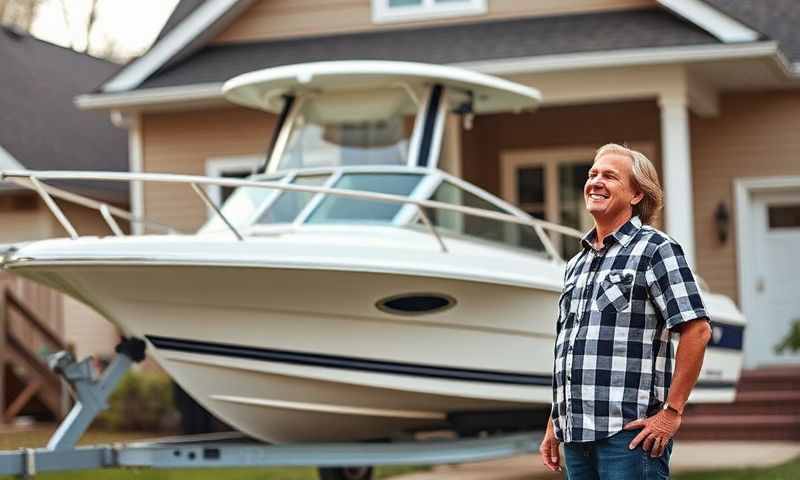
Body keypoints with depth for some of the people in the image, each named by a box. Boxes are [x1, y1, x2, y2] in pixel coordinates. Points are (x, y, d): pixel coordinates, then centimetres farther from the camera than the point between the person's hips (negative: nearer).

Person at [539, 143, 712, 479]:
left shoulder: (655, 249, -2)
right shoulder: (576, 265, 20)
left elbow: (697, 330, -11)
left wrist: (672, 412, -14)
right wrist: (554, 426, 18)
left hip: (628, 433, -7)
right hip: (577, 435, 7)